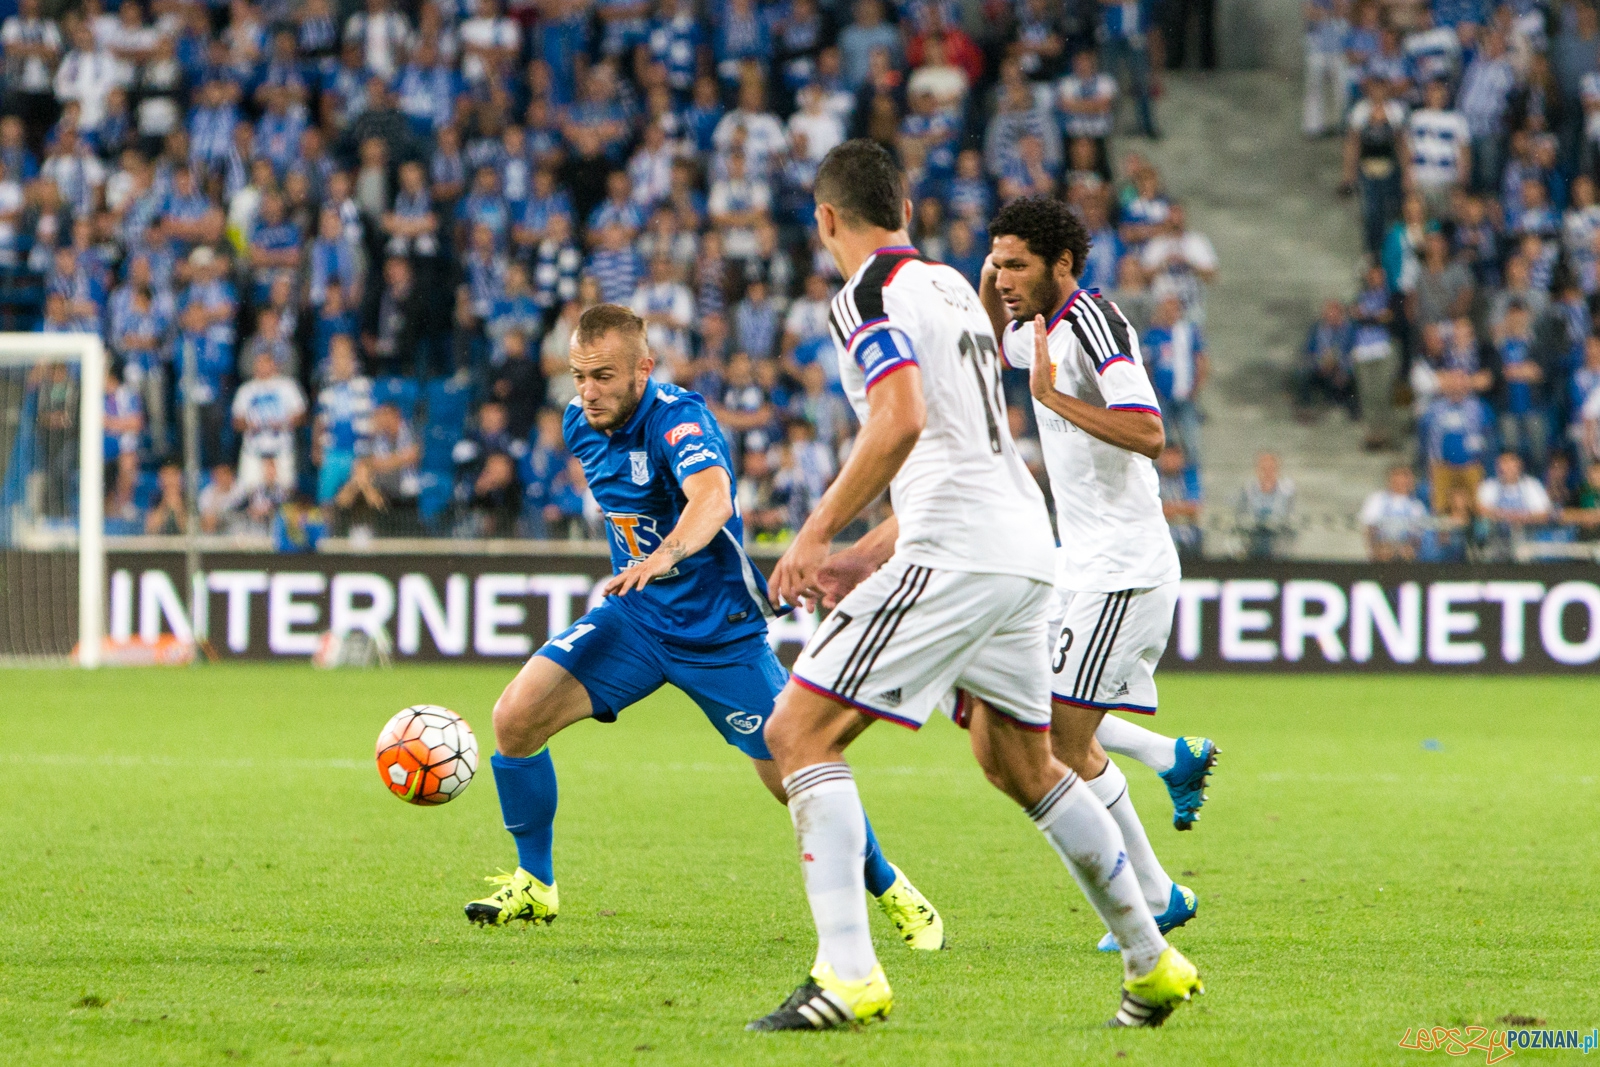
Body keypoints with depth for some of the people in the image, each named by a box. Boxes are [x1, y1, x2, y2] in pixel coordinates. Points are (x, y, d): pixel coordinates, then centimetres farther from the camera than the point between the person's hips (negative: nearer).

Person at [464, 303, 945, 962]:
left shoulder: (678, 418, -24)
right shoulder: (581, 425, -2)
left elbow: (712, 498, -46)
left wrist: (666, 554, -64)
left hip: (720, 629, -5)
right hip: (635, 617, 5)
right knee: (516, 717, -13)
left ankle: (892, 890, 22)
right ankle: (534, 885, 5)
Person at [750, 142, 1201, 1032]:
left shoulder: (868, 297, -6)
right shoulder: (952, 285, 22)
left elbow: (902, 423, -22)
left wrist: (815, 537, -17)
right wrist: (865, 557, 26)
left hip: (954, 556, -9)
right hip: (1027, 550, 9)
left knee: (800, 732, -8)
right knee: (1021, 763, 25)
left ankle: (848, 974, -20)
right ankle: (1153, 963, 30)